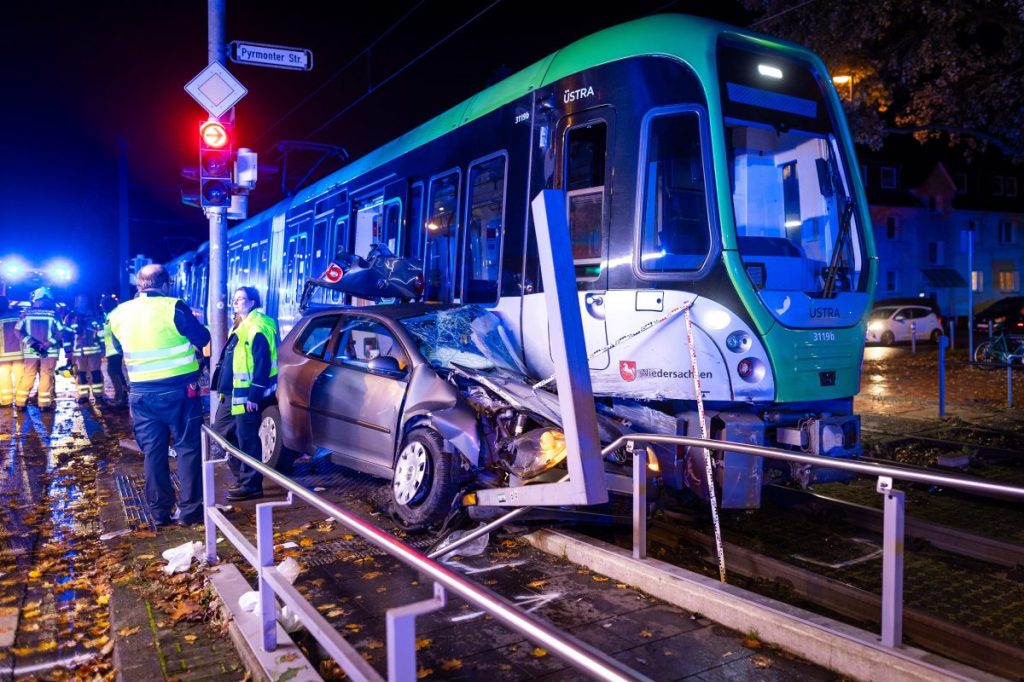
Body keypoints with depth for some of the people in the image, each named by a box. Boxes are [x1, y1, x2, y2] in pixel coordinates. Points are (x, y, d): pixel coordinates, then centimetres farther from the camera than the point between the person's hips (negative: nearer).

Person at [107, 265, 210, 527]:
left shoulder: (118, 314, 5)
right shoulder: (173, 307, -12)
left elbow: (118, 352, 18)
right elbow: (202, 338, -4)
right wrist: (196, 324, 14)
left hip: (141, 393, 4)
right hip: (178, 390, -4)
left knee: (152, 451, 10)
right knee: (188, 447, 4)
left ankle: (159, 511, 15)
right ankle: (189, 509, 5)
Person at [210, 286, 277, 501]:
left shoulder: (257, 327, -17)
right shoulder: (240, 325, 16)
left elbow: (262, 365, -21)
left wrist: (254, 396, -24)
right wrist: (223, 389, 22)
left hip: (246, 395, -11)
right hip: (230, 393, 11)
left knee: (247, 440, -3)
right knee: (223, 433, 18)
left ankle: (251, 486, 7)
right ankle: (242, 477, 29)